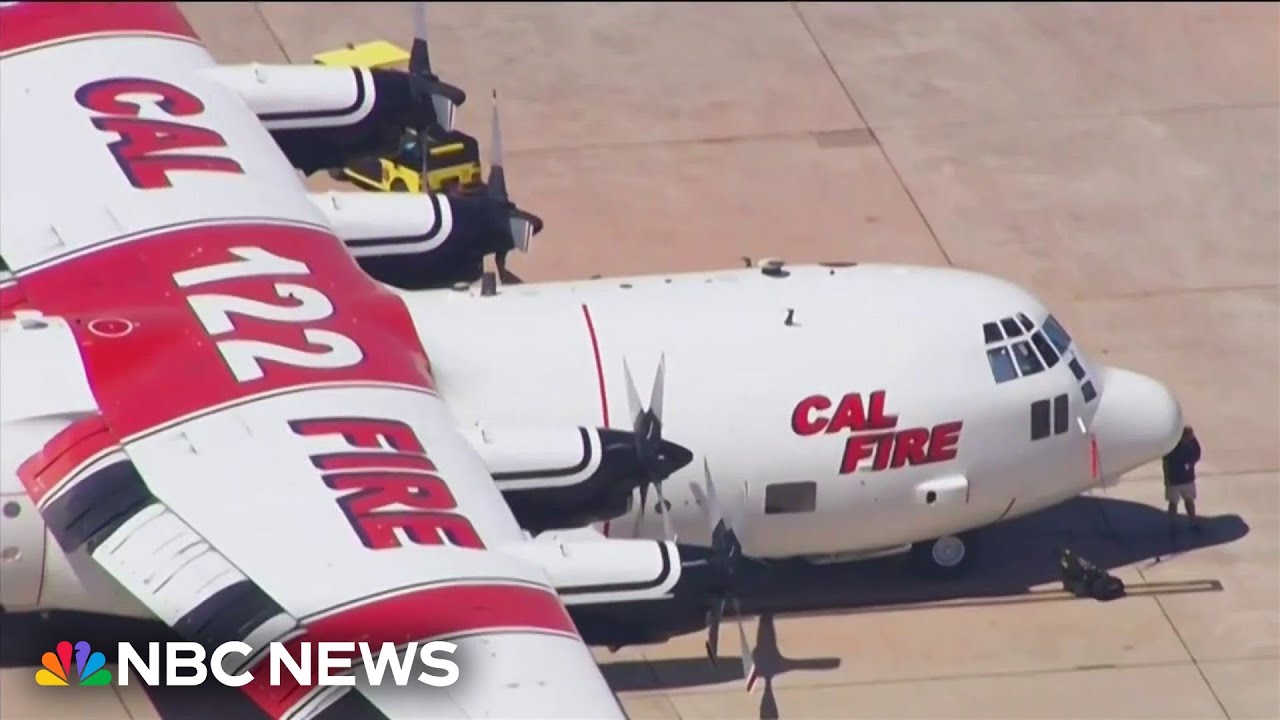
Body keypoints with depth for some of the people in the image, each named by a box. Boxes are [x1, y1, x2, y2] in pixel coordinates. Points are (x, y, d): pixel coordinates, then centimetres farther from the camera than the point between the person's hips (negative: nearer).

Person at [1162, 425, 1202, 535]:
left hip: (1188, 478, 4)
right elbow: (1166, 462, -15)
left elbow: (1197, 455, 6)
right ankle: (1173, 526, 18)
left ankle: (1193, 523, 34)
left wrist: (1192, 463, -16)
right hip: (1174, 479, -4)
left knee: (1189, 500, 19)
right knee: (1173, 503, 6)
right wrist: (1167, 479, -13)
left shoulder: (1193, 443, -11)